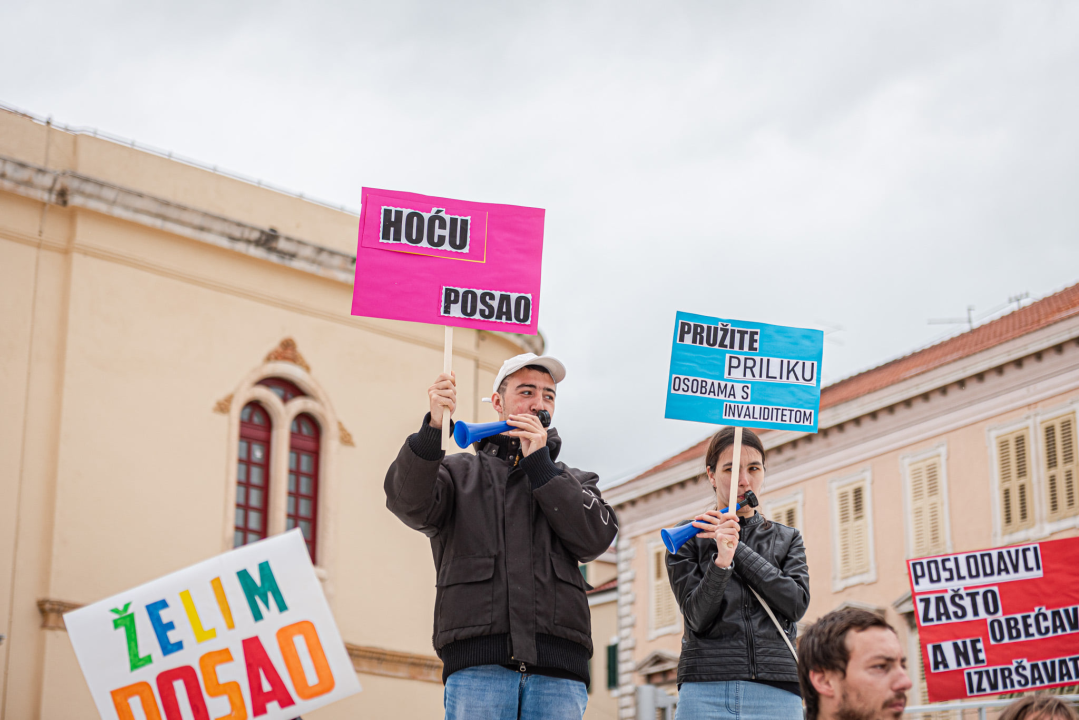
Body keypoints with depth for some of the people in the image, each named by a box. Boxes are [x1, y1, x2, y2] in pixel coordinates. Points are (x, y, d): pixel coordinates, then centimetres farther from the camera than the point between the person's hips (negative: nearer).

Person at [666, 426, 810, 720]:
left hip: (777, 691, 1)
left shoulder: (787, 539, 17)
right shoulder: (689, 539, 10)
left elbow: (797, 603, 0)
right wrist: (721, 561, -18)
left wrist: (738, 549, -3)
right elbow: (698, 617, -1)